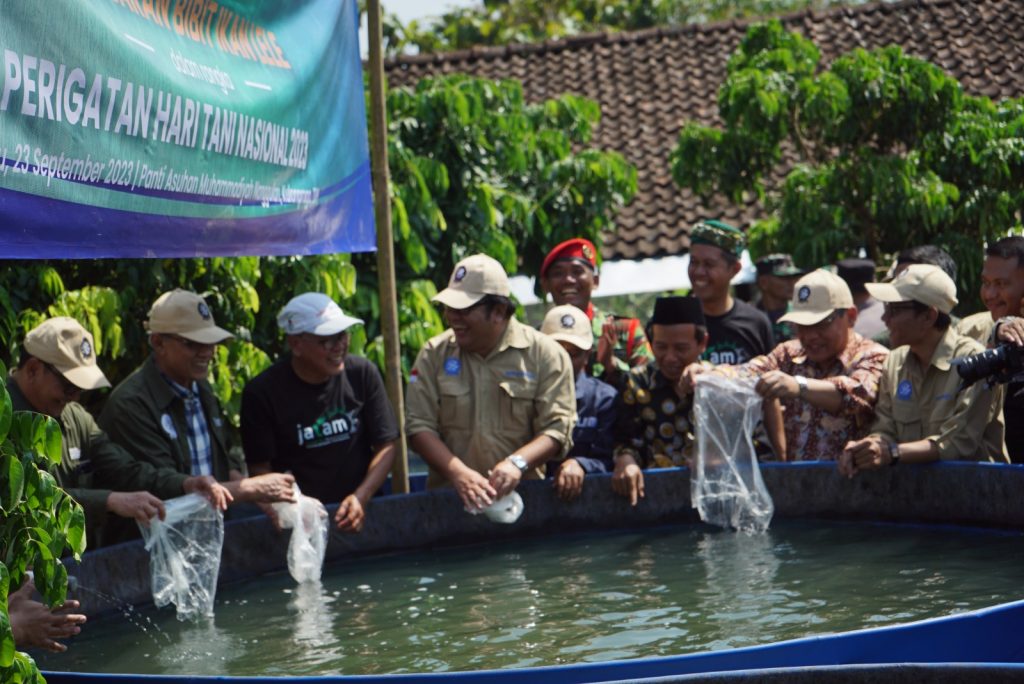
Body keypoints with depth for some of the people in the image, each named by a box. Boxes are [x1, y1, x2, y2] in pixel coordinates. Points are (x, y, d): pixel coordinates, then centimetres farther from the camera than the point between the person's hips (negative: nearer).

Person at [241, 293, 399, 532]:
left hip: (361, 511, 2)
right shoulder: (262, 393, -3)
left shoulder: (363, 373, 4)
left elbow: (385, 446, 7)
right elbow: (259, 468, -2)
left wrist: (361, 498, -8)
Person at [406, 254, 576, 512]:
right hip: (448, 497, 1)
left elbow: (557, 429, -3)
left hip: (520, 495, -1)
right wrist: (458, 473, -14)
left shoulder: (545, 354, 3)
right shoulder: (434, 353, 8)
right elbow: (418, 426, 2)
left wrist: (517, 463, -21)